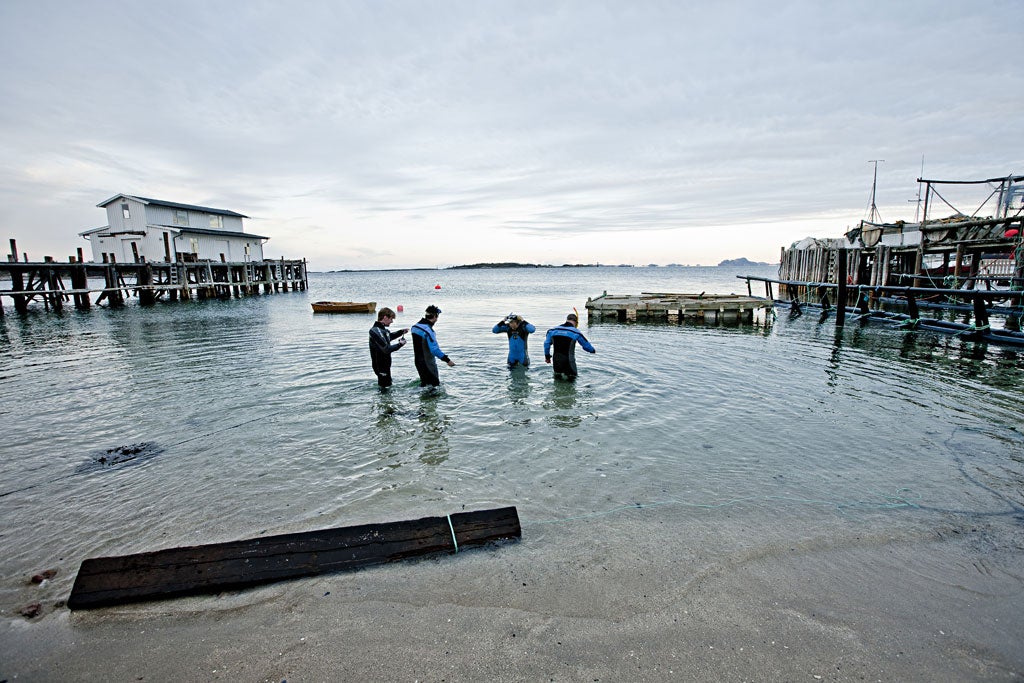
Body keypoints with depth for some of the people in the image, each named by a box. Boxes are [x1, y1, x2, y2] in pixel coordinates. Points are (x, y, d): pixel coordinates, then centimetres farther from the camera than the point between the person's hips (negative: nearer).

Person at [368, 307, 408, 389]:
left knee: (386, 385, 22)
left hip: (385, 363, 10)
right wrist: (400, 344, -14)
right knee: (384, 386, -3)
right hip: (380, 365, -10)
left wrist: (401, 332, 15)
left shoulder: (381, 329, 7)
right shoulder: (377, 331, -25)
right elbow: (386, 349, -27)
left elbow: (389, 336, 28)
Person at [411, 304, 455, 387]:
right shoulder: (428, 330, -23)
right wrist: (447, 360, -23)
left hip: (418, 361, 9)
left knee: (424, 383, 20)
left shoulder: (415, 327, 5)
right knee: (435, 384, 0)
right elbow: (435, 349, -27)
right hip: (428, 364, -9)